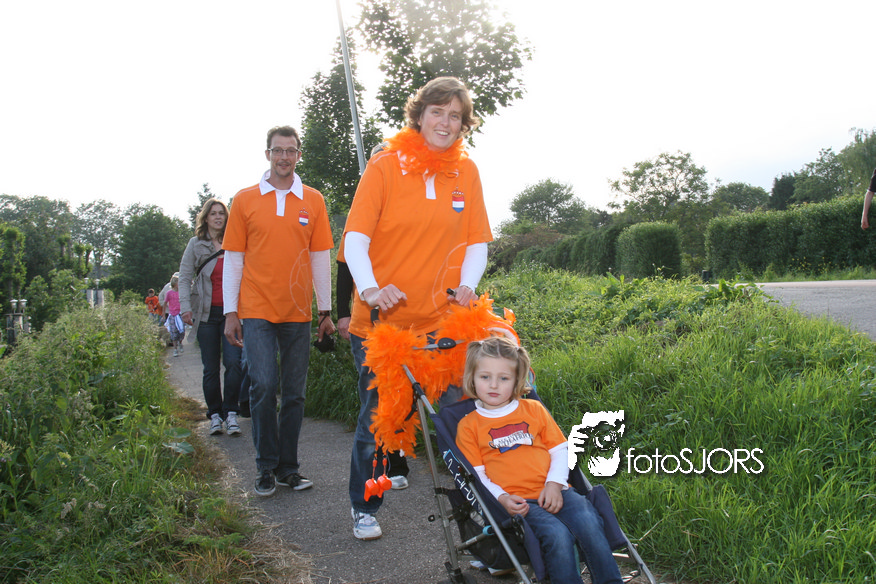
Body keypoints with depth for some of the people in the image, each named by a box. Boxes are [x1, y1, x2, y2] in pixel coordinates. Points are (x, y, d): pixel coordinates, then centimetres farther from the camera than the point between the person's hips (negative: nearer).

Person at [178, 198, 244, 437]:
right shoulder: (196, 244, 7)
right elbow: (185, 277, 6)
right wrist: (185, 308, -4)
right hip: (206, 313, 0)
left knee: (234, 362, -13)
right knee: (211, 368, 4)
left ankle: (231, 413, -3)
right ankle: (215, 415, 15)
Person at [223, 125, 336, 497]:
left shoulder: (313, 201, 8)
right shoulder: (245, 200, 5)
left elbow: (321, 258, 9)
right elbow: (233, 259, 5)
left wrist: (326, 310, 7)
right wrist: (230, 312, 1)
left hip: (298, 313, 2)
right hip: (257, 311, -2)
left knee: (294, 393, 6)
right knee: (263, 385, -9)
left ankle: (288, 468, 17)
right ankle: (266, 467, 5)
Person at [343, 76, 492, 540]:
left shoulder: (466, 172, 8)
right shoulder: (385, 165, -2)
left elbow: (477, 241, 9)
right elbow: (355, 236, -8)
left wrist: (466, 285, -9)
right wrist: (370, 288, -24)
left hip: (440, 322, 2)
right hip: (380, 319, -2)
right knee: (375, 419, 6)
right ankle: (364, 507, 25)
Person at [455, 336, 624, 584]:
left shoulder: (534, 409, 17)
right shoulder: (468, 426, 9)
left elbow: (560, 450, 14)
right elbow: (475, 475, 4)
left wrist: (555, 483, -3)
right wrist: (501, 497, -12)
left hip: (554, 493, 3)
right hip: (517, 502, -3)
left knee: (589, 524, -25)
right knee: (557, 535, -30)